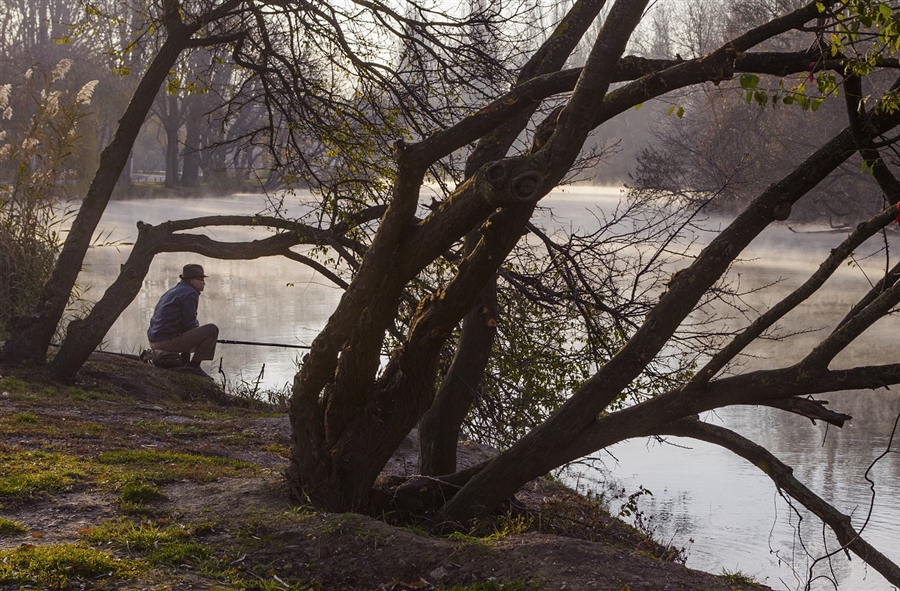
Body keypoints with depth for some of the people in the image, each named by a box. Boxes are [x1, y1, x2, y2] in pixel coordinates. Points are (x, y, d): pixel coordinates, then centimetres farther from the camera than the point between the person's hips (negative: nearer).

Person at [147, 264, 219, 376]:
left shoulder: (172, 291, 22)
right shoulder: (190, 293, -8)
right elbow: (189, 325, -9)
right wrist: (200, 334, 9)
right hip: (168, 341, -10)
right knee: (212, 329, -10)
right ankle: (194, 365, -8)